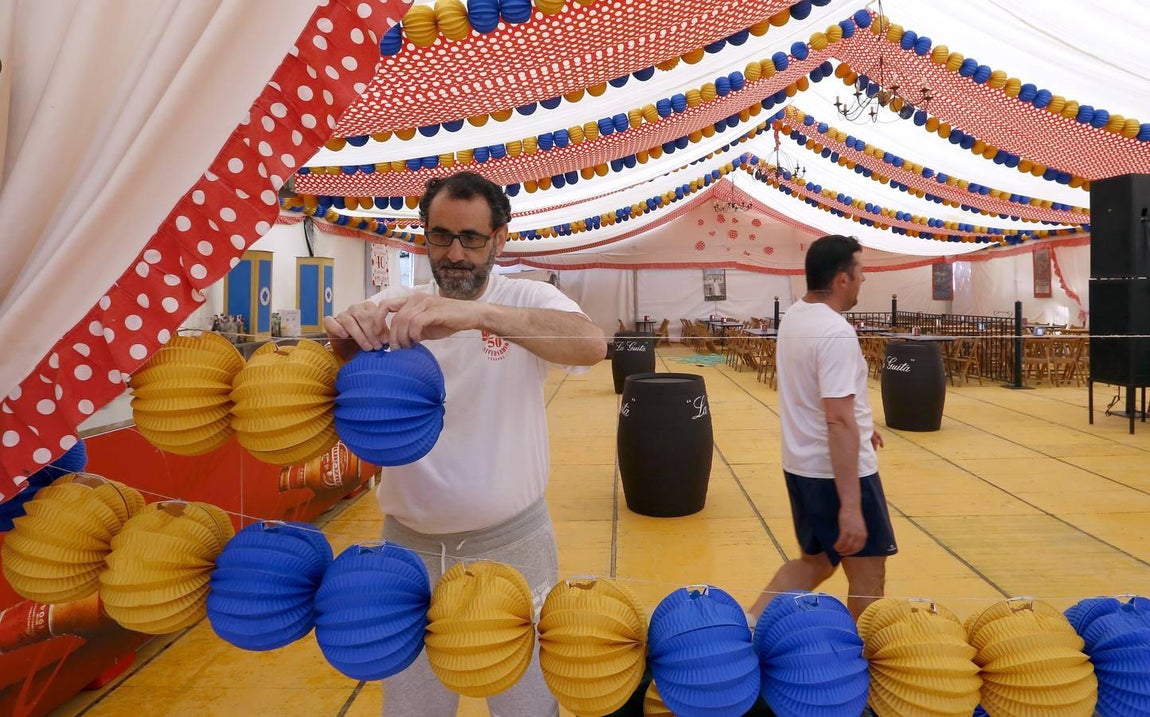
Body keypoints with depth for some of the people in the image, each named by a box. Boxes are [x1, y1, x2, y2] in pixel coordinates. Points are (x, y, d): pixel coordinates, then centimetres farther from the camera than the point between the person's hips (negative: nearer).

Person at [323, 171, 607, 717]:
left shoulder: (527, 300, -8)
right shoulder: (390, 308, -2)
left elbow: (592, 345, -29)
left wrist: (478, 313, -43)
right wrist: (345, 346, -33)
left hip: (513, 546, -1)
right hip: (411, 547, 2)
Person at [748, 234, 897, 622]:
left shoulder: (793, 316, 5)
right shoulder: (836, 333, -22)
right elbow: (838, 422, -28)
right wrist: (850, 506, -29)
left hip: (801, 464, 9)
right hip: (840, 470, -9)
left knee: (814, 561, 21)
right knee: (868, 575, 9)